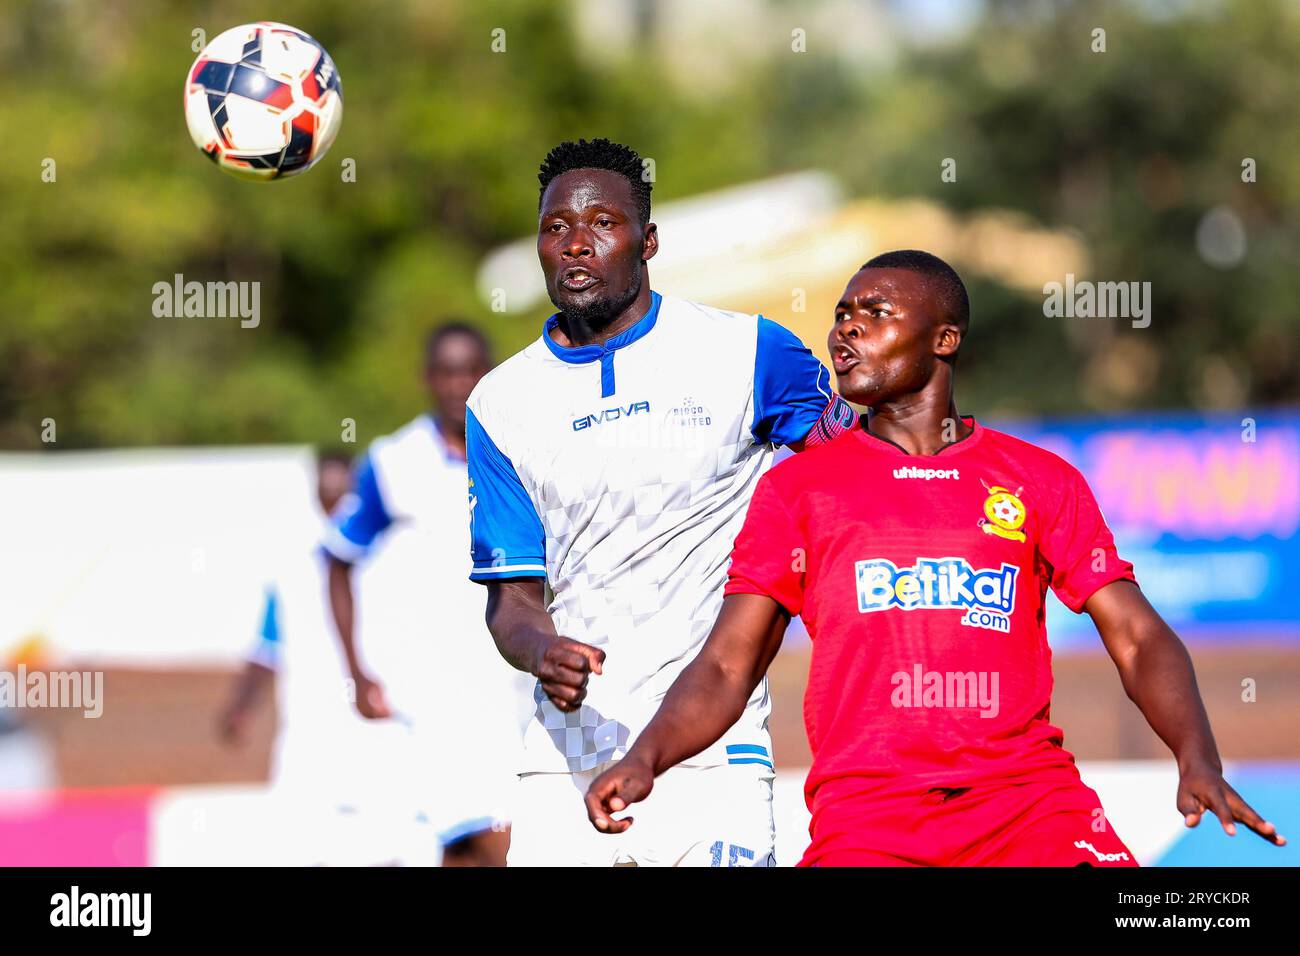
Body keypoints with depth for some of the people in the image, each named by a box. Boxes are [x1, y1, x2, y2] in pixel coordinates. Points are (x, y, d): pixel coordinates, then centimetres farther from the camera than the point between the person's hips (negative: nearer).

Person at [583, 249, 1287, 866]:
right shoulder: (795, 487, 15)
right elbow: (726, 667, 12)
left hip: (1029, 795, 0)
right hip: (865, 811, 0)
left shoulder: (1042, 482, 15)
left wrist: (1199, 762, -9)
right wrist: (646, 757, -8)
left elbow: (1140, 640, 10)